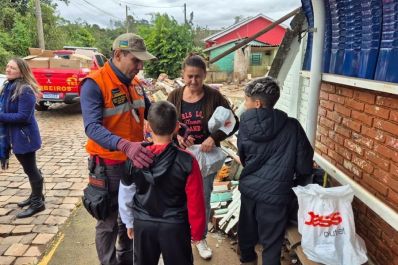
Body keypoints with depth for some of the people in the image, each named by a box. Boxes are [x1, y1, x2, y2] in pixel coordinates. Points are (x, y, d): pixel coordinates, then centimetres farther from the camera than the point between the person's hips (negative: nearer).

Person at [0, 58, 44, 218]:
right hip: (14, 135, 9)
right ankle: (36, 195, 37)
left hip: (24, 136, -9)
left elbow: (23, 116, -24)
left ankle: (37, 203, 18)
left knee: (30, 169, 3)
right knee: (29, 168, 21)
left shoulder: (25, 90, -20)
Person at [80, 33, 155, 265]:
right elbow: (92, 127, -31)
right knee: (109, 222, 10)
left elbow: (151, 111, 8)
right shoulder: (94, 84, -20)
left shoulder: (134, 82, 2)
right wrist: (125, 145, -47)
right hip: (109, 165, -7)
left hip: (136, 161, 7)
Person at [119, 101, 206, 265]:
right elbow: (195, 201, -13)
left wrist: (129, 222, 14)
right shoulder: (187, 161, -20)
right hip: (175, 226, -2)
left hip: (143, 224, 2)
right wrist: (197, 231, 3)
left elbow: (125, 195, -2)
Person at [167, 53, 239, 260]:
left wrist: (214, 137, -26)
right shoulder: (175, 96, -5)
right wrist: (177, 137, -21)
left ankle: (201, 239, 37)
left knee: (203, 199, 13)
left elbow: (233, 123, -10)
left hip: (206, 155, -1)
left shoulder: (214, 96, -11)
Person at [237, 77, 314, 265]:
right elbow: (304, 164, -6)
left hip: (249, 186, 4)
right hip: (275, 192, -3)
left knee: (247, 226, 26)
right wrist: (296, 178, 15)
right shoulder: (292, 126, -13)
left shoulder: (245, 124, -9)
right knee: (271, 241, 12)